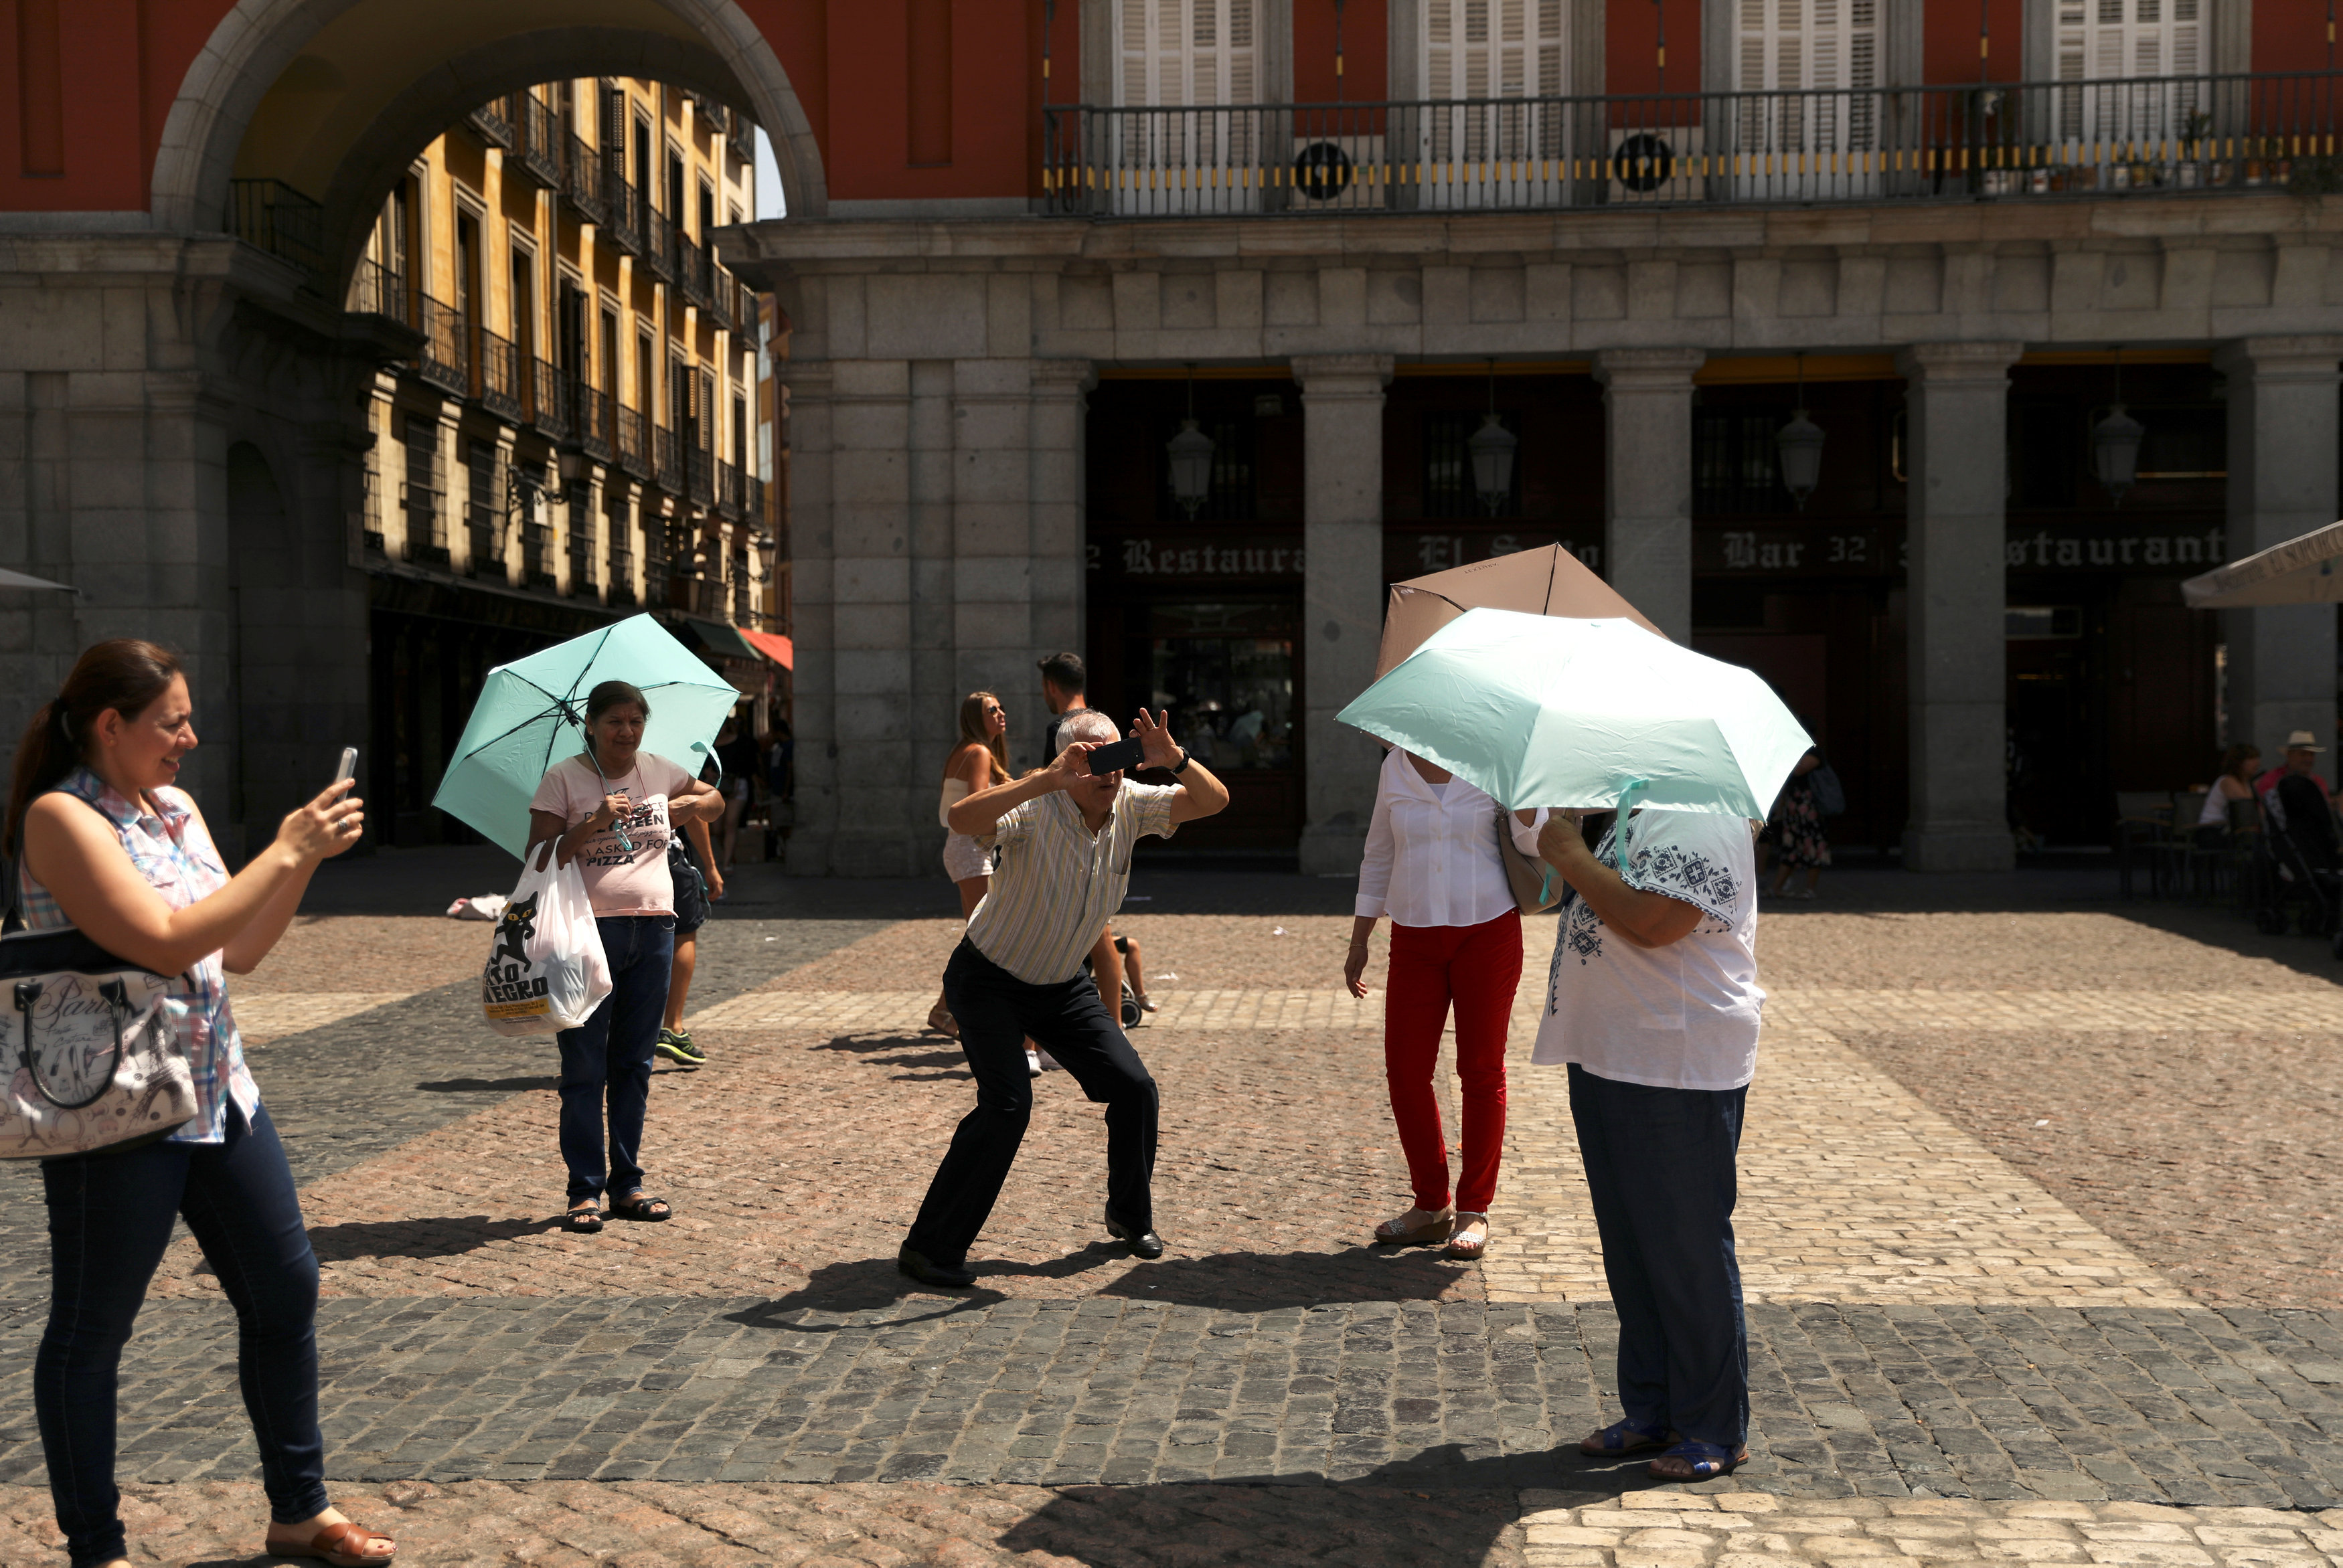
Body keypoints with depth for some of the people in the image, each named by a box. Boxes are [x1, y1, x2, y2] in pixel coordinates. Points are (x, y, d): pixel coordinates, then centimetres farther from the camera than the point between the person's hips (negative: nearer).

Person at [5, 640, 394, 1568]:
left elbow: (239, 953, 10)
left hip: (220, 1097, 8)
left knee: (285, 1292, 12)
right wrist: (285, 852, -19)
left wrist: (305, 857, -2)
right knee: (90, 1333, 7)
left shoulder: (176, 810, 11)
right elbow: (167, 942, -23)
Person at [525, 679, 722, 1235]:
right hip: (590, 932, -4)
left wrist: (686, 807, 6)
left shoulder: (658, 771, 10)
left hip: (652, 933, 4)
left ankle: (628, 1184, 19)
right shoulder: (563, 778, -2)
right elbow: (538, 857, -9)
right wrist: (594, 822, -20)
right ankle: (585, 1190, 7)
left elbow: (715, 800, 26)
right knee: (585, 1069, -1)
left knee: (634, 1065, 10)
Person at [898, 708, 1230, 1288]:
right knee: (1007, 1103, -20)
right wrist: (1048, 779, -53)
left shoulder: (1131, 806, -9)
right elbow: (962, 819, -46)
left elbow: (1214, 800, -11)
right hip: (989, 979, -6)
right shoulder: (1036, 810, -28)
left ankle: (1130, 1215, 26)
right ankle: (930, 1246, -10)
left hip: (1062, 985, 6)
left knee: (1134, 1088, 2)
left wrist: (1175, 761, -31)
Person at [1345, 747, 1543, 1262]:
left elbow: (1532, 842, -5)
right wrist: (1359, 941, 13)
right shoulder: (1395, 768, 7)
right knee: (1405, 1070, 0)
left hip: (1488, 931, -3)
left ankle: (1475, 1211, 15)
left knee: (1481, 1069, 3)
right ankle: (1431, 1206, 16)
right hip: (1415, 937, 3)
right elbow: (1378, 857, 14)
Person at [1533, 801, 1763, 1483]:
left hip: (1678, 1073, -10)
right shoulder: (1630, 811, 15)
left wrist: (1572, 858, -18)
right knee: (1630, 1245, 16)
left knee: (1689, 1249, 0)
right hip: (1608, 1058, 10)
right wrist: (1569, 853, 11)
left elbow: (1652, 920, -29)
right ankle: (1652, 1410, 29)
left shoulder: (1699, 818, -16)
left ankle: (1716, 1431, 14)